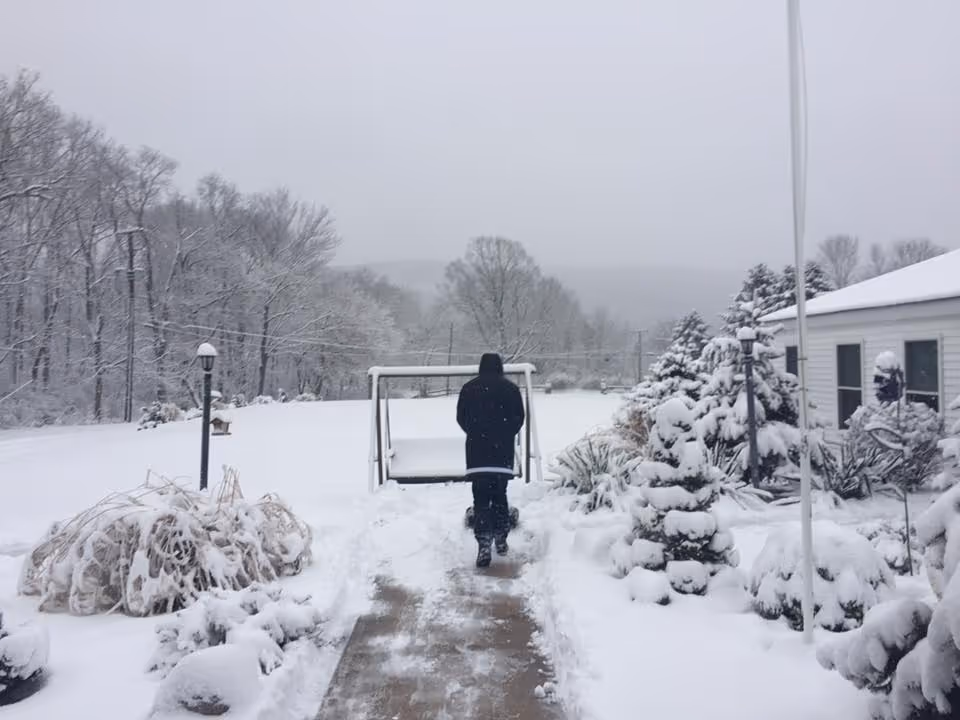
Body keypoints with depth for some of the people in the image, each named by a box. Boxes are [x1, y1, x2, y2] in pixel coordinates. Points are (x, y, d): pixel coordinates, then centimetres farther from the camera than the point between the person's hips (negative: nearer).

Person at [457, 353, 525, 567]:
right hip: (503, 452, 1)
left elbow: (461, 418, 8)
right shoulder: (510, 388, 1)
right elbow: (519, 419, 4)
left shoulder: (469, 388, 2)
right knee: (500, 495, 16)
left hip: (477, 452, -1)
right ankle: (501, 540, 22)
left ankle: (484, 545, -14)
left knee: (481, 499, -1)